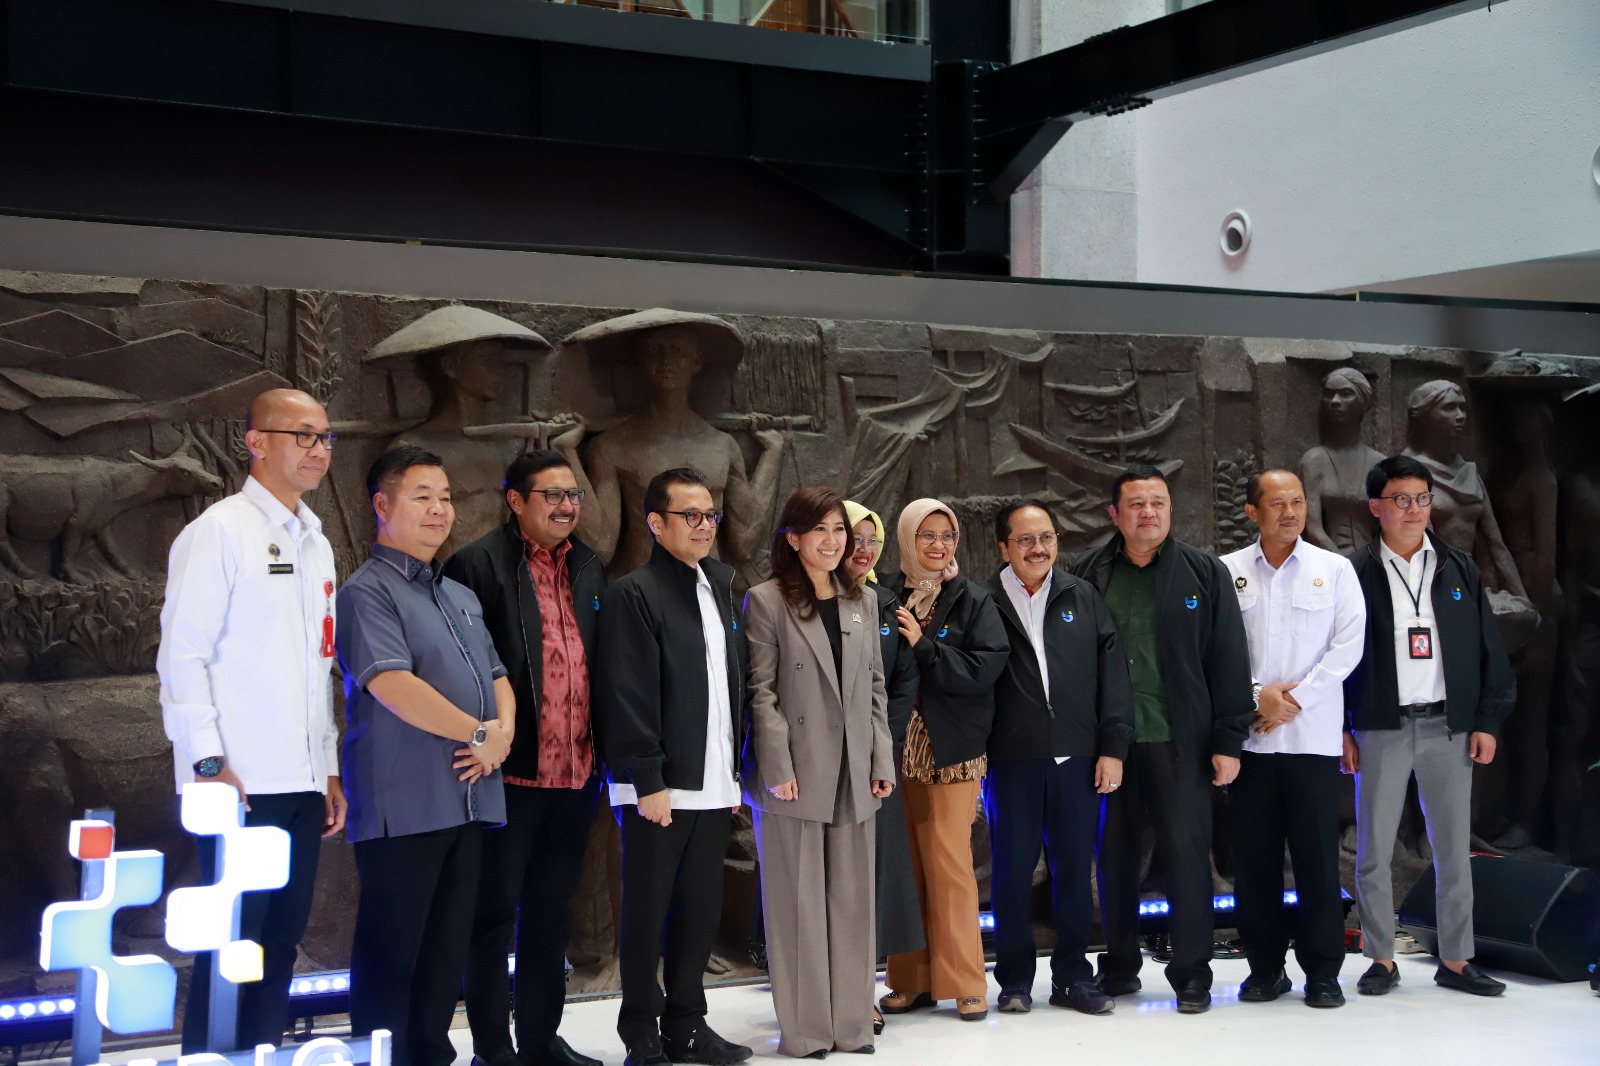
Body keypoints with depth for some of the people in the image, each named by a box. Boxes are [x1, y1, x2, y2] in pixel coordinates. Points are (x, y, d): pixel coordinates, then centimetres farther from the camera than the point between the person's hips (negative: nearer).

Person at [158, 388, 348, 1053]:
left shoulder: (315, 544, 18)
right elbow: (182, 654, -9)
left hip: (301, 783, 7)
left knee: (280, 944, 9)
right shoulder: (220, 531, -5)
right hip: (240, 782, -7)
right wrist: (209, 763, -15)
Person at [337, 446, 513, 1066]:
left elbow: (496, 676, 20)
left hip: (469, 799, 8)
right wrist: (479, 734, -12)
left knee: (447, 946, 12)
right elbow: (393, 686, -18)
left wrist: (504, 730, -3)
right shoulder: (369, 591, -7)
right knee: (392, 949, -2)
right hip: (404, 802, -8)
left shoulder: (461, 597, 20)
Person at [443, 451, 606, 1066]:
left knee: (552, 913, 16)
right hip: (511, 774, -6)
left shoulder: (587, 567, 13)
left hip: (575, 774, 7)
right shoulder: (478, 565, -9)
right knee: (495, 911, 4)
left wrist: (602, 751, 10)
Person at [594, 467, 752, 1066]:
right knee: (647, 913, 4)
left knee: (701, 910, 11)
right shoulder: (634, 593, -8)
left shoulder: (721, 587, 13)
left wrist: (736, 768, 11)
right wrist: (648, 781, -17)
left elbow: (734, 686, 14)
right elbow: (627, 696, -13)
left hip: (714, 785, 6)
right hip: (659, 786, -6)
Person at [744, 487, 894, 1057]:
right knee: (799, 902, 1)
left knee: (852, 899, 8)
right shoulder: (767, 601, -3)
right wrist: (778, 768, -13)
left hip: (854, 775, 5)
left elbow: (875, 688, 15)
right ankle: (804, 1029, 9)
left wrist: (882, 760, 7)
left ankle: (851, 1022, 17)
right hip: (795, 775, -5)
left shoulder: (863, 602, 13)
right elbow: (761, 692, -7)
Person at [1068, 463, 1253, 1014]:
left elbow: (1229, 660, 1)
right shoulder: (1087, 574, 5)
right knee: (1114, 856, 10)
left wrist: (1228, 741, -4)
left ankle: (1192, 974, 12)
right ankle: (1119, 967, 23)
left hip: (1180, 741, -2)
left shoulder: (1204, 573, 2)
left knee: (1187, 855, 0)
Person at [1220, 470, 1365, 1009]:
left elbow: (1348, 645, 0)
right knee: (1254, 858, 4)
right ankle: (1265, 968, 15)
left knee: (1318, 857, -1)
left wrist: (1297, 698, -8)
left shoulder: (1335, 570, 6)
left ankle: (1322, 971, 9)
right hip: (1248, 736, 1)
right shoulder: (1226, 572, 6)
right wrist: (1256, 695, -10)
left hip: (1314, 736, -1)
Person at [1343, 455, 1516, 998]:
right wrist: (1341, 730, -3)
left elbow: (1488, 649, 8)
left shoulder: (1460, 568, 8)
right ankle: (1381, 959, 11)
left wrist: (1488, 721, 2)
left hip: (1449, 725, 2)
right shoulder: (1355, 573, 0)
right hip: (1382, 728, -2)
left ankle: (1455, 960, 14)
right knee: (1374, 849, 1)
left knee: (1453, 849, 6)